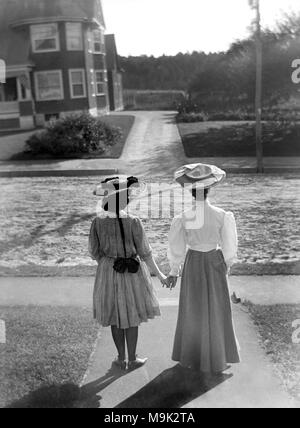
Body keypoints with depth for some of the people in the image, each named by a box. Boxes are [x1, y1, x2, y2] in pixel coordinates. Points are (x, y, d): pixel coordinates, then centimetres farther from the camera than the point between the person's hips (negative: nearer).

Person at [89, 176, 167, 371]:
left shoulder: (98, 222, -10)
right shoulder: (133, 222, -20)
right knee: (132, 316, 14)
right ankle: (132, 359, 27)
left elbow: (94, 251, -2)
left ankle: (121, 359, 29)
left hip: (108, 272, 3)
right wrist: (160, 275, -3)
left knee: (116, 316, 17)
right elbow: (145, 253, -14)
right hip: (131, 273, -3)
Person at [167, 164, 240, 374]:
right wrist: (227, 265, 11)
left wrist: (174, 271, 8)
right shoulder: (223, 216, -17)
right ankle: (216, 357, 27)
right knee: (216, 310, 15)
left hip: (193, 264, 1)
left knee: (193, 309, 17)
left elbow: (177, 248, -7)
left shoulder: (182, 218, -16)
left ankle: (192, 356, 30)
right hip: (215, 262, 0)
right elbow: (230, 246, -8)